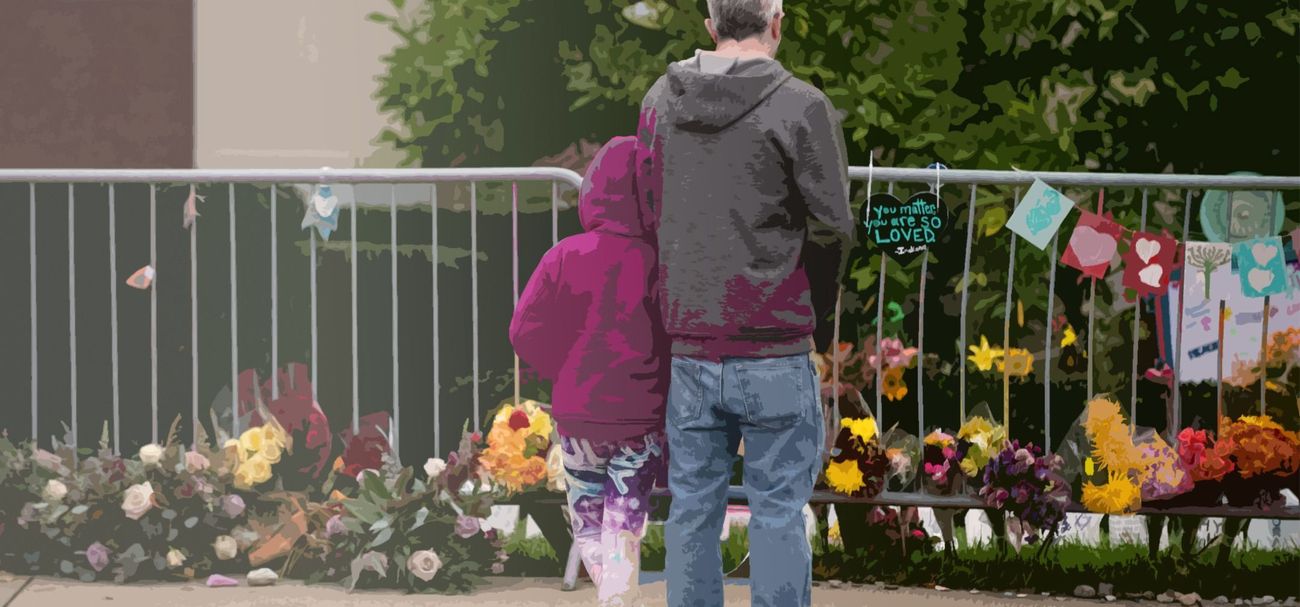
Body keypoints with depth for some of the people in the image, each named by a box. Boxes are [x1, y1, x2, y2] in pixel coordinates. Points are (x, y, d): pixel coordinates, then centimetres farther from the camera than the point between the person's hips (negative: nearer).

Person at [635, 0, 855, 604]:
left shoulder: (659, 102, 6)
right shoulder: (800, 107, -10)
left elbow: (650, 214, 11)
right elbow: (832, 226, -7)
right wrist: (821, 316, 10)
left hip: (689, 346, 4)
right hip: (775, 348, -4)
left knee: (693, 509, 10)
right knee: (778, 511, 1)